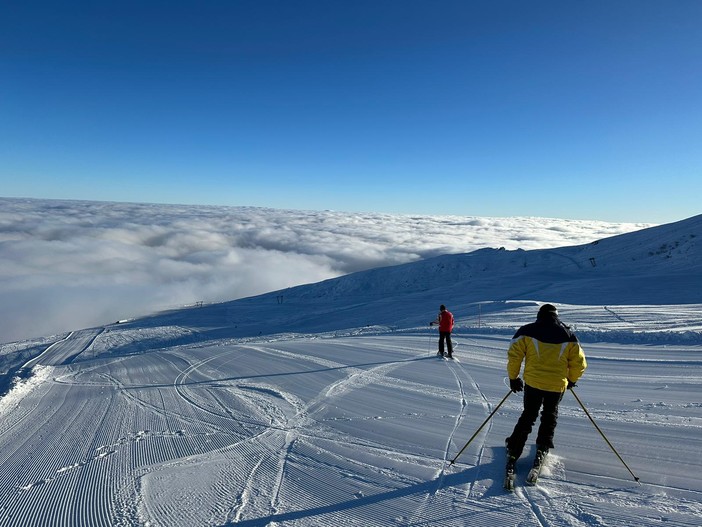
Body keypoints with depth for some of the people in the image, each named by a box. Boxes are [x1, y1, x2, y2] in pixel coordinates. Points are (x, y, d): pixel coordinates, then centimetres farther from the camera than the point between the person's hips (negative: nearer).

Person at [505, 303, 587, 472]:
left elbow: (514, 355, -8)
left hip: (533, 383, -1)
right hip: (558, 385, 1)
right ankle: (542, 449, 22)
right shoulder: (568, 335, 2)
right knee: (550, 416, 25)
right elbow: (579, 362, 5)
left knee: (528, 416, 15)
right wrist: (571, 380, 22)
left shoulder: (526, 332, -4)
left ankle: (513, 451, 14)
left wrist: (513, 377, 5)